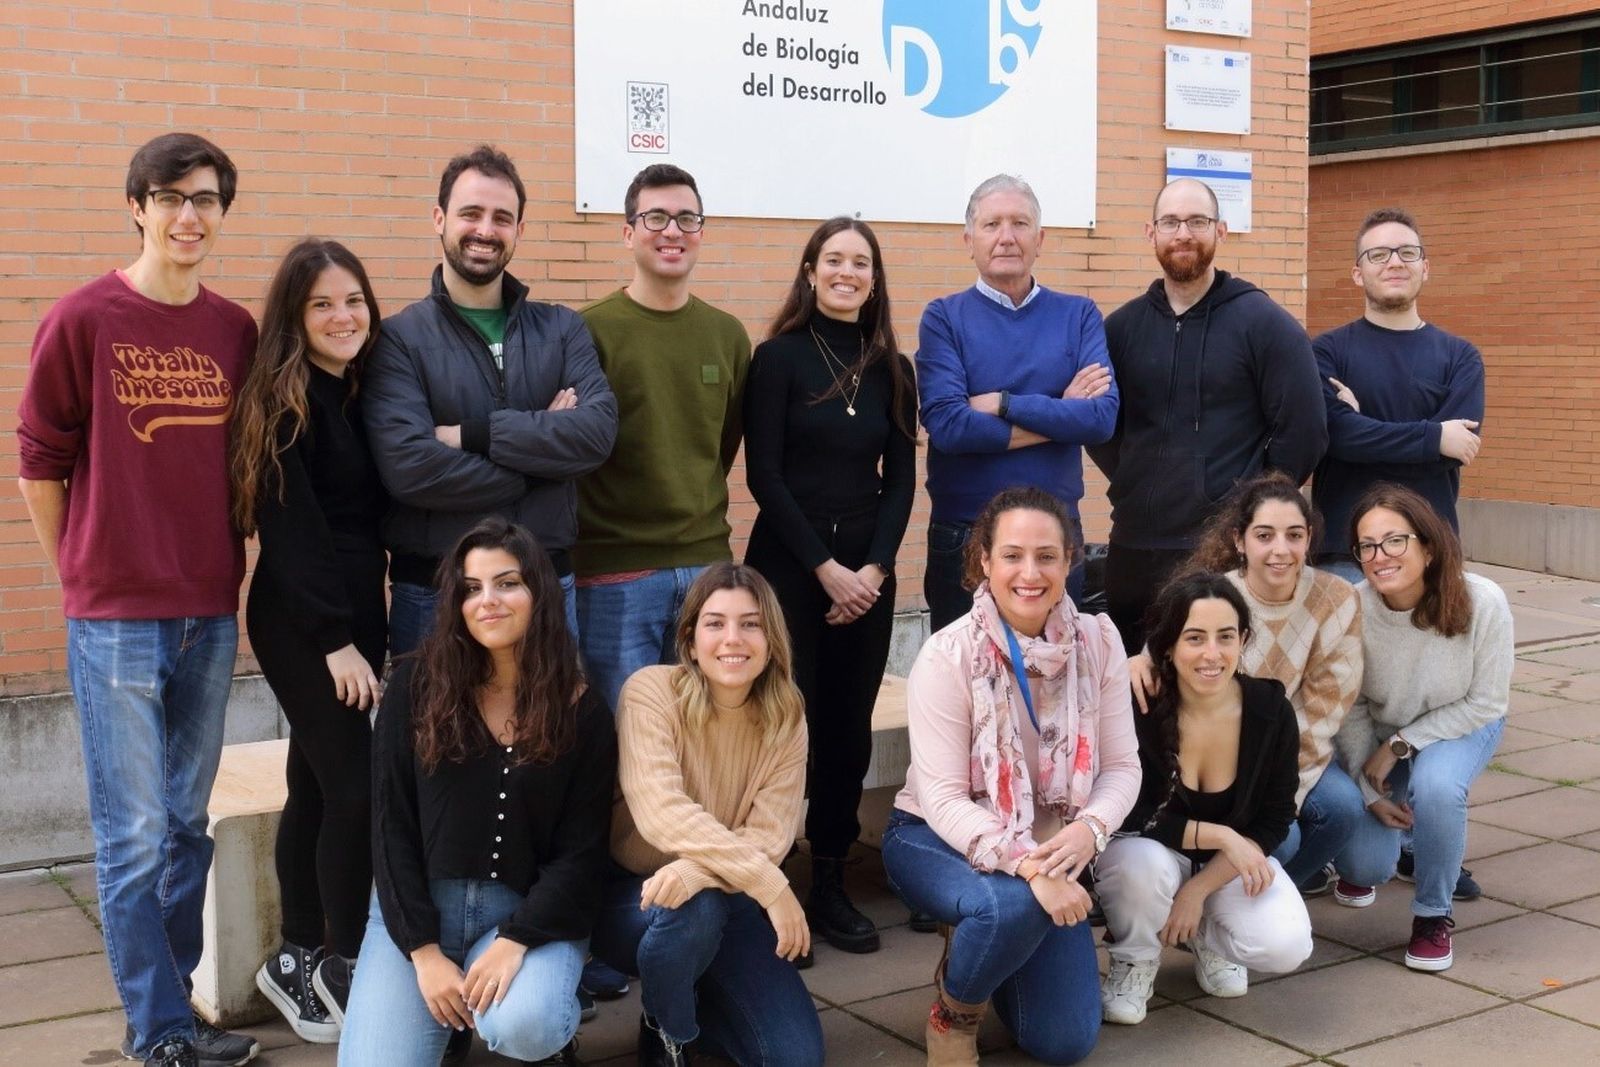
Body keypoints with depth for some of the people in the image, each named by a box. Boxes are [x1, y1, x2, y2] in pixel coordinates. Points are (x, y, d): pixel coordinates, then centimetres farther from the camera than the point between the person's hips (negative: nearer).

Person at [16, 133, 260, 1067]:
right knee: (136, 836, 2)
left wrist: (228, 582, 9)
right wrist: (90, 580, 3)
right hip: (116, 621, -4)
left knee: (187, 826, 13)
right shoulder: (82, 321, -6)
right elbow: (40, 465, -1)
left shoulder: (236, 331, 5)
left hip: (211, 617, 4)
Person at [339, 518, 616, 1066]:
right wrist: (424, 950, -12)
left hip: (530, 913, -1)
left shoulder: (583, 713, -1)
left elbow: (582, 851, -3)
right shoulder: (417, 686, 0)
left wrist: (514, 942, -18)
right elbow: (391, 825, -2)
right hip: (415, 909, 1)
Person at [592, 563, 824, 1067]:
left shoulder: (785, 717, -6)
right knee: (696, 908, -37)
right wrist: (770, 886, -35)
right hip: (633, 896, -3)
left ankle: (695, 998, 20)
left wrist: (699, 872, -37)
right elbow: (662, 815, -31)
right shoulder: (650, 693, -19)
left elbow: (769, 835, -15)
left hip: (729, 900, 4)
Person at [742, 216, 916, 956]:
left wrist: (874, 568, -7)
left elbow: (901, 478, 6)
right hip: (789, 566, -4)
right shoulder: (779, 359, -3)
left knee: (849, 729, 7)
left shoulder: (891, 368, 9)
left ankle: (831, 886, 17)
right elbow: (764, 475, -8)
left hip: (867, 571, 4)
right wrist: (826, 569, -12)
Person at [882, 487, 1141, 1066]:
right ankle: (953, 1010, -3)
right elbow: (944, 798, -23)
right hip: (936, 838, -4)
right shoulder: (948, 655, -21)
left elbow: (1121, 767, -8)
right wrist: (1025, 864, -37)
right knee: (1014, 902, -38)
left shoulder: (1097, 643, -10)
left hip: (1046, 848, 4)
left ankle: (991, 950, 31)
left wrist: (1088, 829, -29)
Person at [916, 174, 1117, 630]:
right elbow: (947, 425, -16)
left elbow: (1102, 416, -11)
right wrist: (1060, 415, -11)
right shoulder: (945, 318, -1)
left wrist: (1000, 403, -15)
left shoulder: (1078, 315, 4)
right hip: (963, 537, -1)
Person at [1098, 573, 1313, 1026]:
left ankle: (1205, 937, 11)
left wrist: (1199, 889, -17)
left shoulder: (1271, 711, -16)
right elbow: (1130, 818, -21)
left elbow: (1272, 823, -8)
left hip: (1231, 863, 2)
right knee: (1142, 864, -38)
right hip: (1149, 851, -2)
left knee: (1286, 945, -24)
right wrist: (1221, 836, -27)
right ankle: (1134, 962, -4)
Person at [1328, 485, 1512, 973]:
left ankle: (1433, 915, -8)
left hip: (1459, 727, -1)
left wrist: (1400, 745, -21)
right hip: (1375, 739, 1)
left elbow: (1486, 703, -18)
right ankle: (1362, 862, 30)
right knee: (1365, 865, -12)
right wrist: (1370, 789, -13)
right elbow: (1349, 710, -12)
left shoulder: (1482, 602, -30)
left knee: (1435, 784, -34)